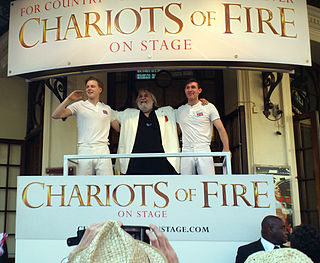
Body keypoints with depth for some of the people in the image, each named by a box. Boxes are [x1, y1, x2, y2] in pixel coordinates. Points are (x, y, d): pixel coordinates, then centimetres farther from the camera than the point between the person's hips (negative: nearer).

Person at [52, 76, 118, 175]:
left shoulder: (107, 108, 18)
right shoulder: (79, 105, 8)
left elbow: (119, 128, 24)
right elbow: (55, 115, -1)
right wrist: (68, 99, -7)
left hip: (103, 150, 2)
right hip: (84, 150, -1)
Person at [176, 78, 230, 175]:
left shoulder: (209, 107, 7)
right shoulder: (180, 110, 16)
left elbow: (220, 129, 4)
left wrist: (226, 149, -7)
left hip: (204, 150, -2)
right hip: (186, 151, 2)